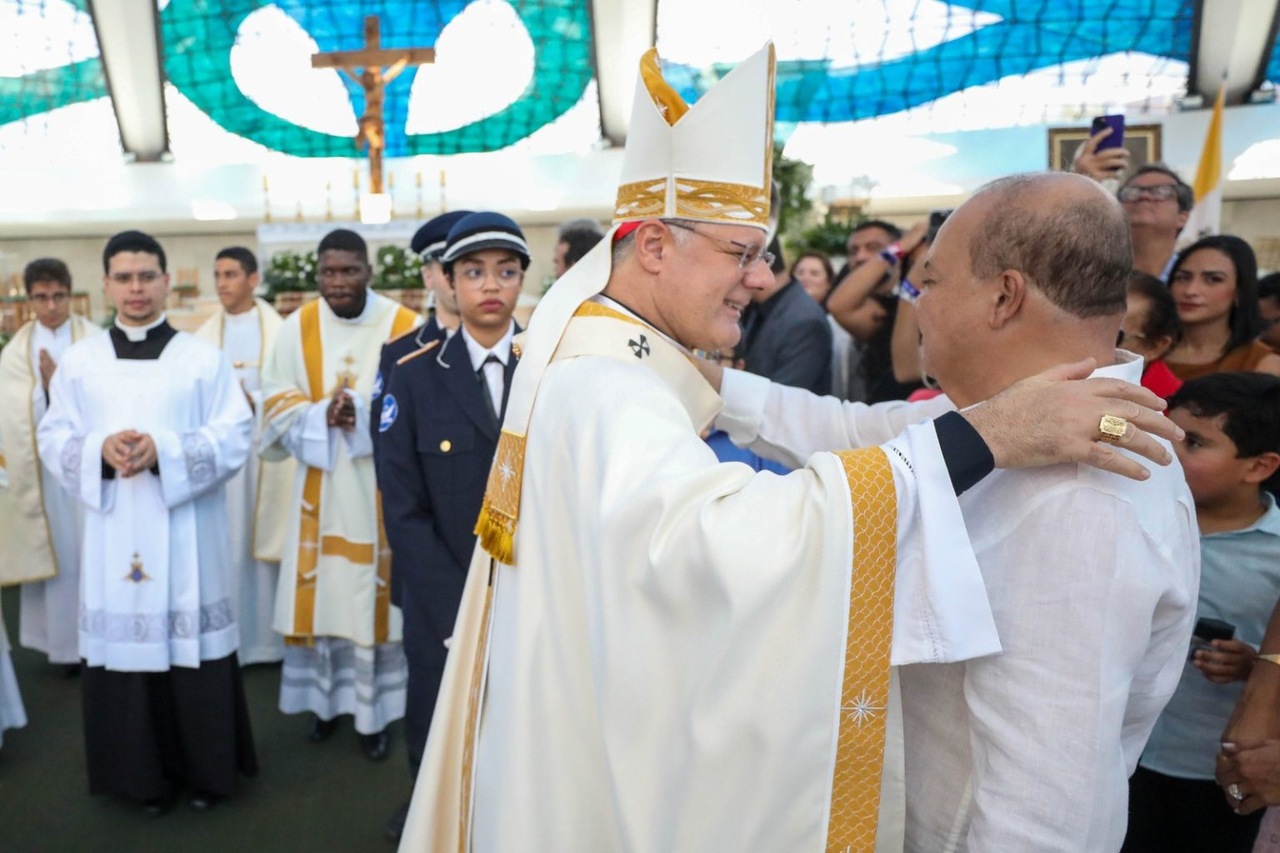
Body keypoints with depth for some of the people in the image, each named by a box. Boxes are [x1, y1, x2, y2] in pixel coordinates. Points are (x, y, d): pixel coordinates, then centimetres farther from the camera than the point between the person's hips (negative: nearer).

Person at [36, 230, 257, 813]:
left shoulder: (203, 358, 1)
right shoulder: (78, 361, 8)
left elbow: (236, 436, -4)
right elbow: (53, 439, 8)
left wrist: (164, 450, -18)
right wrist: (100, 449, -14)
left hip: (187, 533, -2)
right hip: (114, 534, 2)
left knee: (191, 644, 3)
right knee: (122, 646, 6)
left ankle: (206, 770, 20)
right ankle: (147, 775, 23)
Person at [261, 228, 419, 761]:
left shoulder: (404, 327, -9)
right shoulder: (297, 328, 2)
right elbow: (276, 401, 2)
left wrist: (365, 414, -22)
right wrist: (322, 416, -17)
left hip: (383, 489, -2)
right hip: (320, 488, 3)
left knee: (375, 595, 5)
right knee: (322, 592, 10)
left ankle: (375, 710, 20)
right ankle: (324, 699, 29)